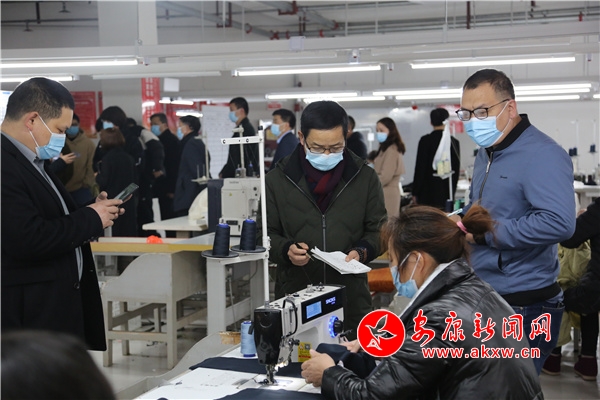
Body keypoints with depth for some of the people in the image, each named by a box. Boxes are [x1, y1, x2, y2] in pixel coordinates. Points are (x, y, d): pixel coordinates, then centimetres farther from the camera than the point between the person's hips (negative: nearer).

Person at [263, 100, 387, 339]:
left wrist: (362, 252, -11)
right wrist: (287, 250, -15)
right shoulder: (277, 180, 2)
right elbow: (265, 234, 5)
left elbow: (378, 230, 9)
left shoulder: (365, 178, 4)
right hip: (294, 296, -1)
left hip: (351, 299, 1)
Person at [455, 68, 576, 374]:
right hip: (485, 299, 9)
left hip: (525, 308, -9)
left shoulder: (541, 154, -18)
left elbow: (560, 223, -31)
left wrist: (482, 233, -24)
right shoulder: (486, 153, 13)